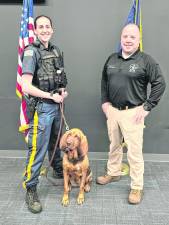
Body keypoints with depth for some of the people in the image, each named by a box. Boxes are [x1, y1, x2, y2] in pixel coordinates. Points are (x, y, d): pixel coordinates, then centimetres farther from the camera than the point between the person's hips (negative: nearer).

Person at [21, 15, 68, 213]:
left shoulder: (55, 50, 8)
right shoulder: (31, 52, -14)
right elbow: (26, 86, -21)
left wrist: (63, 91, 1)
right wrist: (51, 96, -15)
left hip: (56, 105, 7)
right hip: (41, 107, -7)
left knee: (55, 142, 24)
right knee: (37, 150, -3)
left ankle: (58, 170, 46)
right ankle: (30, 190, 10)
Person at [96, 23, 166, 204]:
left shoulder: (146, 60, -8)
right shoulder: (112, 59, 8)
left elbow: (160, 84, -9)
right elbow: (104, 81, 19)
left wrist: (146, 107, -12)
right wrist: (104, 101, 9)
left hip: (132, 113, -5)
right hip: (112, 110, 6)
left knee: (134, 151, -1)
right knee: (114, 145, 19)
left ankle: (137, 187, 15)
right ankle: (113, 173, 39)